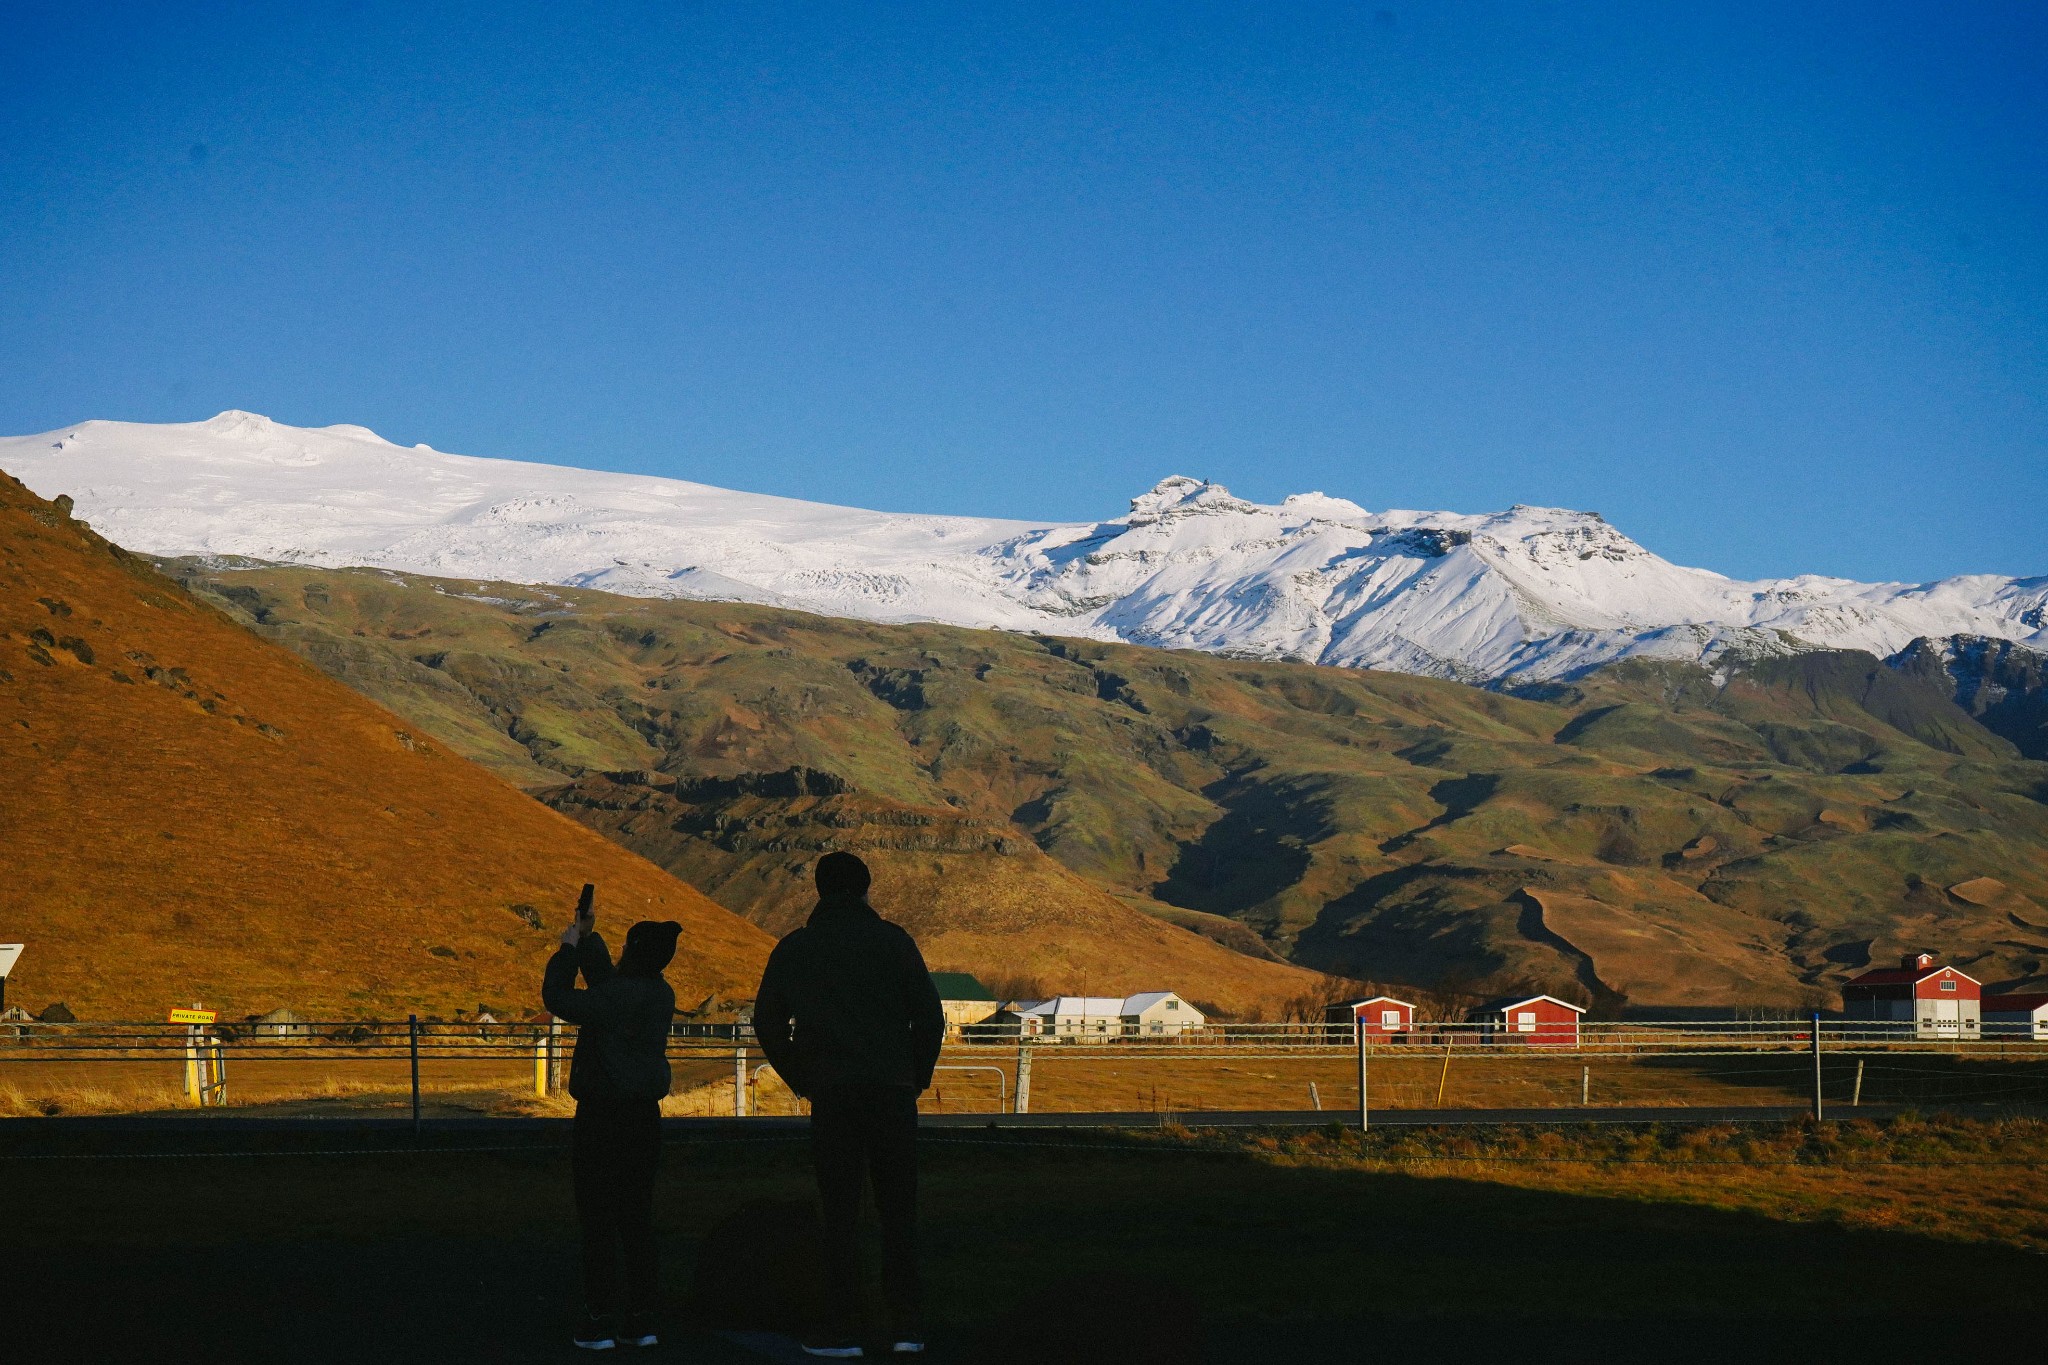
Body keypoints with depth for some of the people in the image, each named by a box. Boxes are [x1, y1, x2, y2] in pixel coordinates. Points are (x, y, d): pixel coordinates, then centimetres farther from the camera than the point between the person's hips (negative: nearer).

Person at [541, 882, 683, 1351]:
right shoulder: (662, 996, 7)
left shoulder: (616, 996, -17)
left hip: (602, 1118, -7)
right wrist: (588, 938, 30)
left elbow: (559, 1000, -15)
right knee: (637, 1218, 10)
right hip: (644, 1118, 7)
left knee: (599, 1220, -1)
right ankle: (641, 1320, 11)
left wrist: (569, 949, -3)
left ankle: (601, 1321, -2)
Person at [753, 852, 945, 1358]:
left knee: (839, 1215, 4)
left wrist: (800, 1082, 14)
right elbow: (930, 1016, 0)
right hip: (893, 1090, 0)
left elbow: (767, 1023, 7)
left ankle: (843, 1328, 1)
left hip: (831, 1096, 0)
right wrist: (917, 1079, 11)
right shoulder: (892, 940, 3)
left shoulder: (794, 949, 7)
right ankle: (905, 1325, 1)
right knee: (898, 1212, 6)